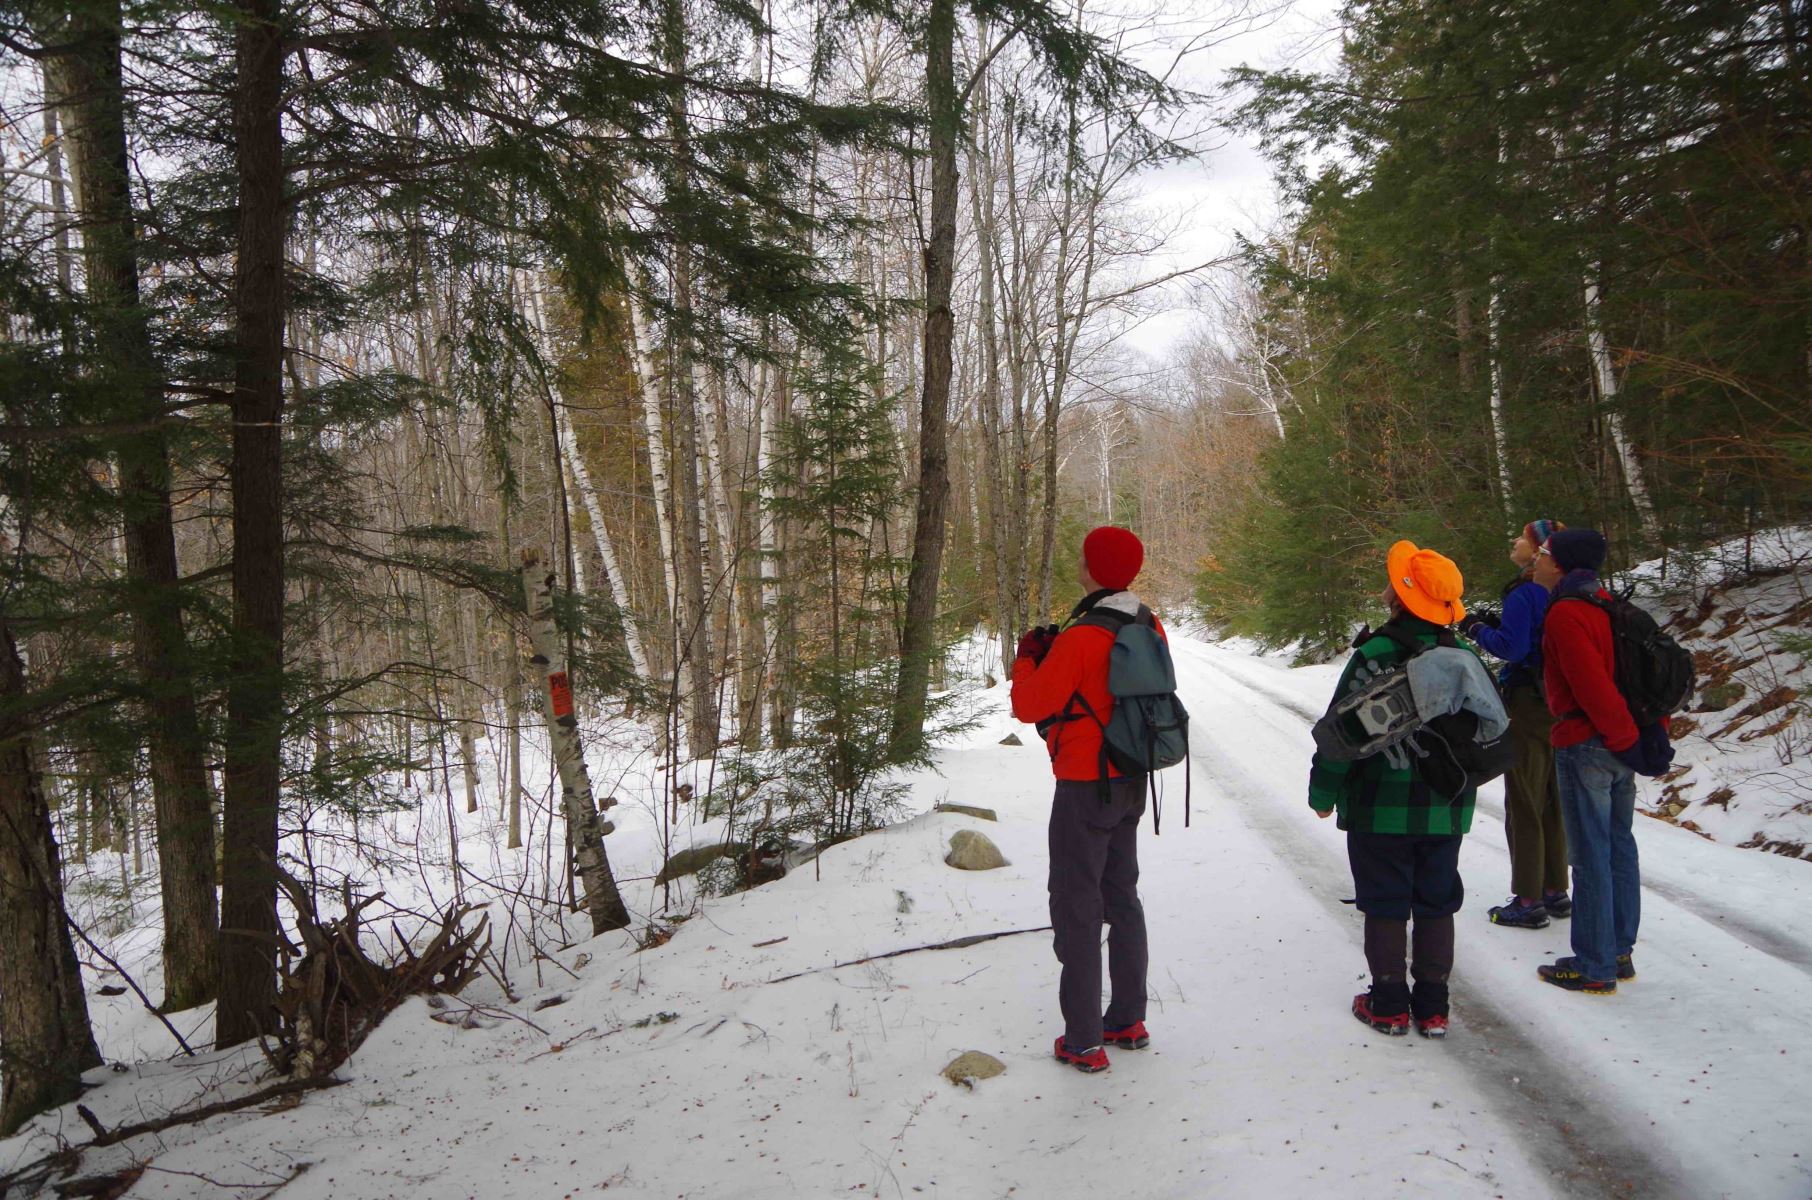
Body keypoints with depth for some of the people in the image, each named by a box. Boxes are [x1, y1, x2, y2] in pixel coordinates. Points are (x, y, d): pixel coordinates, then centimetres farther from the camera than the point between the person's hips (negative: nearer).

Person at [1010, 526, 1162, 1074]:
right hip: (1132, 781, 8)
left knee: (1077, 908, 2)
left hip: (1085, 788, -8)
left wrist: (1027, 657, -2)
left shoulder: (1080, 639, -24)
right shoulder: (1149, 627, 1)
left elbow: (1029, 705, -19)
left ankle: (1084, 1042, 8)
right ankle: (1129, 1021, 30)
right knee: (1122, 897, 19)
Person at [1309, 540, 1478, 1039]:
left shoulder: (1376, 655, -17)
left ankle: (1389, 1004, 15)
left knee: (1385, 905, 6)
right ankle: (1433, 1006, 20)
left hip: (1381, 808, -5)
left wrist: (1323, 792, -2)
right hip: (1447, 809, 5)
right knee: (1437, 904, 13)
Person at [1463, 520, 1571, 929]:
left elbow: (1512, 648, -21)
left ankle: (1528, 901, 4)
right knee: (1550, 802, 16)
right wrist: (1496, 625, 10)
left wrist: (1478, 629, -5)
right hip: (1558, 707, 8)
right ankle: (1556, 891, 24)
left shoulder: (1524, 594, -17)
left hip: (1527, 706, -8)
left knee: (1523, 804, -1)